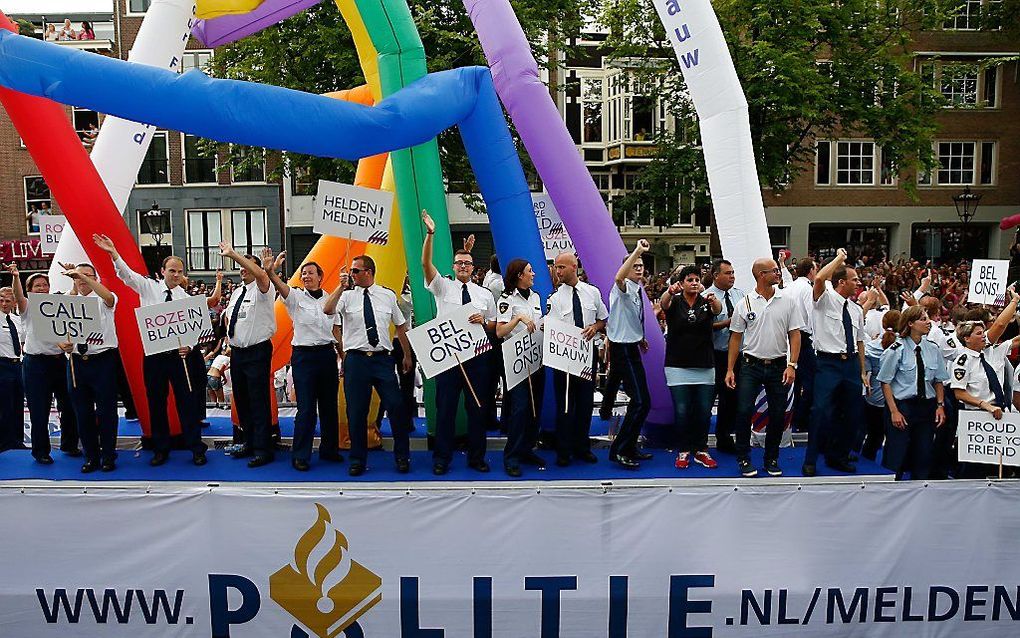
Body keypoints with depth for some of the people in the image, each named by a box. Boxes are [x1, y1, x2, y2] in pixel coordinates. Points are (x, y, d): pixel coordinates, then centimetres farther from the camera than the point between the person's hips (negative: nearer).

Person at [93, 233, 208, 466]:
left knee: (187, 402, 1)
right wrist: (113, 254, -26)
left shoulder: (186, 298, 3)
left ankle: (196, 449, 11)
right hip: (153, 353, 1)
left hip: (180, 354, -1)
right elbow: (126, 274, -10)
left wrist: (188, 346, -16)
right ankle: (160, 449, 22)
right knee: (156, 403, 9)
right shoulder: (148, 287, 3)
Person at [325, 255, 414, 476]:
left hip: (382, 359, 0)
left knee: (396, 407, -3)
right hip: (356, 359, 0)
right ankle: (357, 460, 21)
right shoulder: (347, 296, 3)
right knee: (356, 412, 5)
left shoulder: (388, 296, 7)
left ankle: (402, 457, 14)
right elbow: (327, 310, -17)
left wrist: (407, 355, 16)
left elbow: (401, 326, 14)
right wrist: (341, 286, -19)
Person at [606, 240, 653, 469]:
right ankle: (619, 449, -2)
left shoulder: (639, 290, 14)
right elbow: (619, 277, -40)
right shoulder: (623, 287, -14)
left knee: (639, 400, 15)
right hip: (623, 349, -10)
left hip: (632, 348, 10)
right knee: (642, 401, -12)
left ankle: (629, 447, 28)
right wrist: (637, 251, -46)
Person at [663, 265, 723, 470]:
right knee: (682, 410, -2)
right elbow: (663, 303, -22)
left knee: (704, 411, 4)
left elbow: (718, 309, -18)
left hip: (705, 366, 2)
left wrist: (714, 301, -43)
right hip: (678, 366, -2)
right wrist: (669, 291, -45)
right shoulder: (674, 301, 1)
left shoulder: (706, 302, 4)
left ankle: (701, 450, 18)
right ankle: (684, 451, 12)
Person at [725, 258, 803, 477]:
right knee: (744, 412, -7)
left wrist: (792, 365, -8)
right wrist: (730, 370, -1)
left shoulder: (787, 300, 2)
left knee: (778, 414, 6)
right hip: (750, 366, -1)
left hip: (778, 366, 2)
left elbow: (795, 334, 2)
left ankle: (772, 459, 21)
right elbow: (736, 338, 2)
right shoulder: (745, 303, -1)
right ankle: (743, 459, 9)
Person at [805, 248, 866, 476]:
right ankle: (810, 461, -2)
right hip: (829, 363, -7)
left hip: (852, 363, 7)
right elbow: (819, 279, -25)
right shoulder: (825, 299, -3)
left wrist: (863, 372, 15)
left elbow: (860, 341, 19)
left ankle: (838, 457, 28)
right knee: (822, 410, -14)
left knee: (852, 413, 11)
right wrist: (839, 258, -11)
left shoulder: (856, 309, 15)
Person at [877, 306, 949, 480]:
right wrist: (894, 411, -12)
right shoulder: (897, 349, -10)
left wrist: (940, 405, 3)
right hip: (902, 406, -4)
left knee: (923, 456, 7)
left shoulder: (932, 348, 5)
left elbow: (938, 380, 14)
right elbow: (885, 382, -7)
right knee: (897, 455, -2)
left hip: (927, 406, 5)